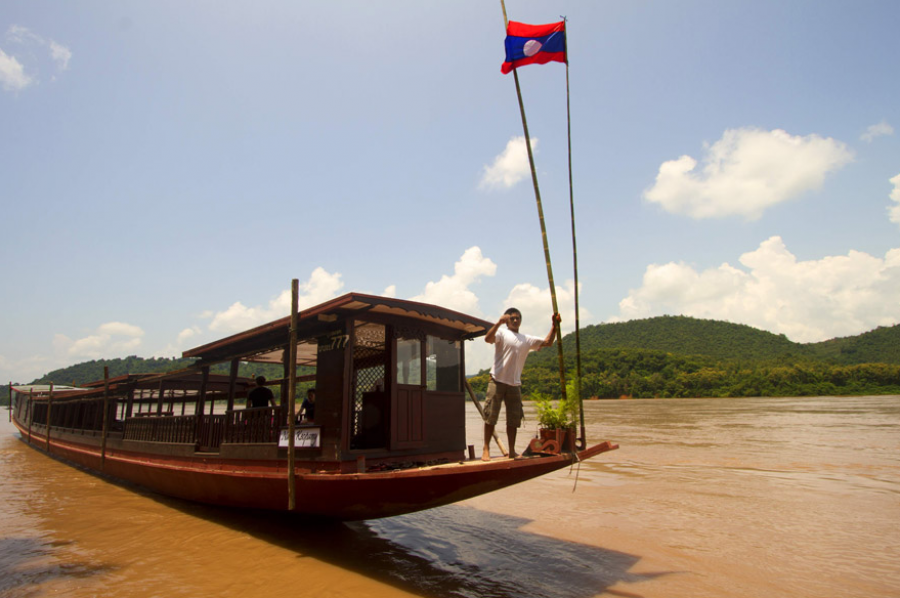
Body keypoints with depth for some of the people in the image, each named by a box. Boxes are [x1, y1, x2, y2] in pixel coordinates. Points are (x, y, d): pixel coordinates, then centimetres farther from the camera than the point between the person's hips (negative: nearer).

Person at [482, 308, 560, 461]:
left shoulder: (527, 339, 17)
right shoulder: (502, 333, 0)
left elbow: (548, 342, 16)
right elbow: (488, 339, -20)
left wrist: (554, 326, 4)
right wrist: (499, 322, -32)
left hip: (515, 384, 5)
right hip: (497, 381, -5)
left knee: (514, 419, 9)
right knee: (490, 416, -4)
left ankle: (512, 451, 19)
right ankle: (486, 449, 3)